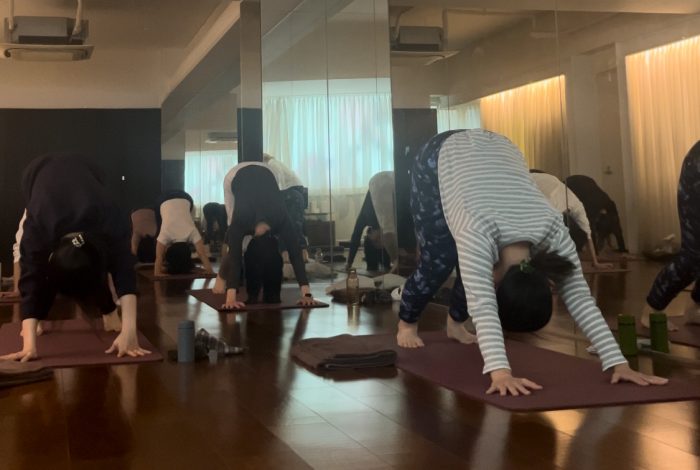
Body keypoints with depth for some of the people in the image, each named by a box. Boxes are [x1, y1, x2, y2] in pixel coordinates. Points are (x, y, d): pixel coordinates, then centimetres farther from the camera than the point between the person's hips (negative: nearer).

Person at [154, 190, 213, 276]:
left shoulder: (192, 232, -34)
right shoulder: (165, 234, -35)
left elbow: (203, 255, -37)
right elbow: (159, 257, -36)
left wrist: (210, 272, -44)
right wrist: (157, 273, -46)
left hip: (185, 199, 0)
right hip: (165, 200, 0)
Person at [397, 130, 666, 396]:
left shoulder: (554, 234, -30)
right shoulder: (478, 234, -44)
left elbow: (581, 299, -31)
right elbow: (482, 307, -52)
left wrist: (618, 363, -38)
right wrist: (500, 372, -64)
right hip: (440, 158, -3)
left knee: (468, 266, 1)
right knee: (439, 262, -4)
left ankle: (456, 322, 32)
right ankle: (407, 323, 26)